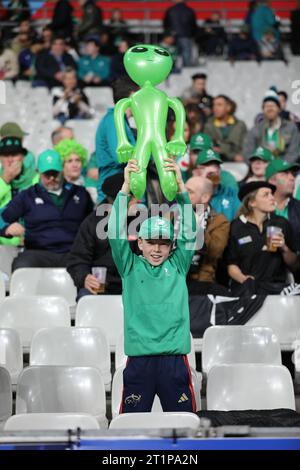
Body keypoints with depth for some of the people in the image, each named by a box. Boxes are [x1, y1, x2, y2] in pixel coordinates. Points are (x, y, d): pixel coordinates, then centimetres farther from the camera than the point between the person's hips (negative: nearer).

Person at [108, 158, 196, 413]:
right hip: (139, 359, -1)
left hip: (174, 359, 1)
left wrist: (180, 186, -9)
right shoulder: (131, 267, 6)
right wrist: (126, 187, -12)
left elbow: (189, 231, 1)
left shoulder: (177, 266, 8)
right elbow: (116, 233, -4)